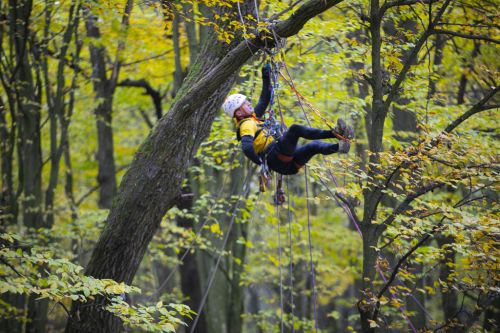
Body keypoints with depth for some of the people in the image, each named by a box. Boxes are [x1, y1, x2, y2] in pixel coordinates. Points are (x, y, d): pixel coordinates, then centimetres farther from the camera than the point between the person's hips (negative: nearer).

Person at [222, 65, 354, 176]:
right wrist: (261, 163, -21)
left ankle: (340, 147, -31)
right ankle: (334, 133, -32)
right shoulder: (246, 125, -8)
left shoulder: (252, 118, 24)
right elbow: (246, 148, -26)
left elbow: (264, 100, 33)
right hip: (277, 160, -10)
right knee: (295, 129, -25)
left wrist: (266, 78, 29)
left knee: (315, 145, -3)